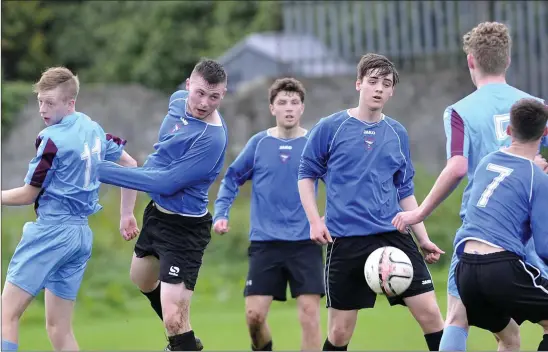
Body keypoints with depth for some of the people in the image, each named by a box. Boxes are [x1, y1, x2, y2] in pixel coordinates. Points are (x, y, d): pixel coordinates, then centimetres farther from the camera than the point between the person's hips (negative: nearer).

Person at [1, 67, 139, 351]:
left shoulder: (51, 138, -13)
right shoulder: (94, 130, 11)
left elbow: (28, 195, -7)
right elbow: (130, 165, 23)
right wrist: (127, 215, 28)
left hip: (50, 231, -8)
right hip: (82, 235, 8)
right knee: (59, 329, 10)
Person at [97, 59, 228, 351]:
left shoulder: (211, 139, -30)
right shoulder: (179, 100, -4)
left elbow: (165, 183, -31)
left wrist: (103, 171, -27)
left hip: (184, 229, -10)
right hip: (156, 213, 10)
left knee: (174, 321, -18)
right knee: (142, 280, 32)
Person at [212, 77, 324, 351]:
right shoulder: (259, 143, 3)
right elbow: (232, 179, 12)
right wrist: (220, 214, -1)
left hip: (305, 243, -1)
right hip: (264, 243, 1)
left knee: (310, 313, -10)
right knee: (254, 315, -5)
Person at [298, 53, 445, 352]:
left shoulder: (397, 134, 10)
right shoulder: (330, 128, 0)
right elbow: (306, 174, 6)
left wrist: (423, 239, 12)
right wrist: (315, 221, -6)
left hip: (394, 237, 3)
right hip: (345, 241, -3)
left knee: (429, 313, -8)